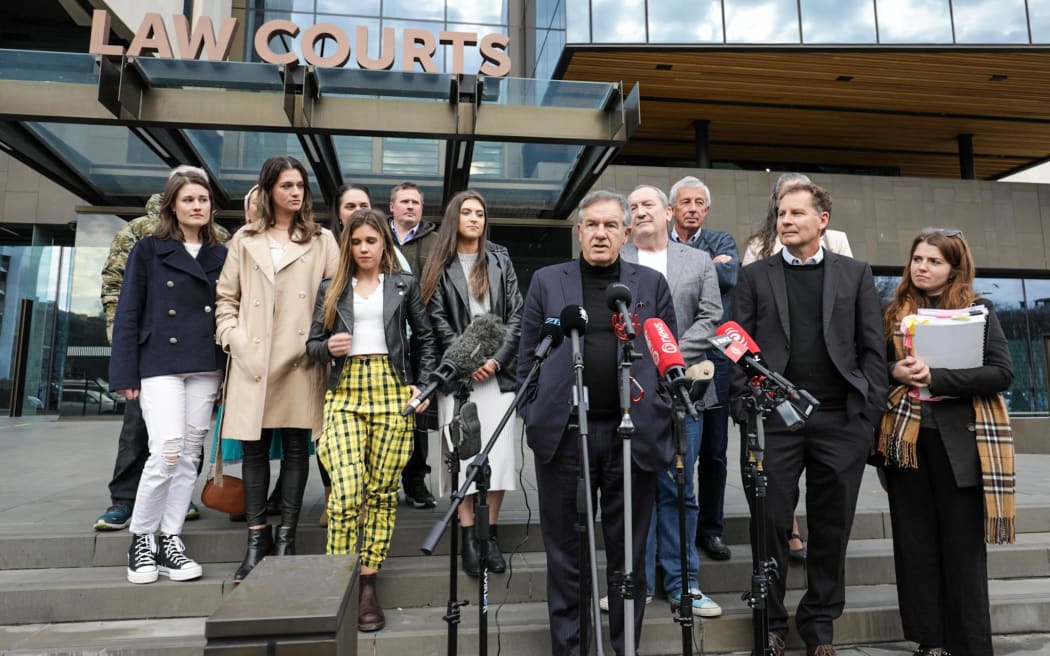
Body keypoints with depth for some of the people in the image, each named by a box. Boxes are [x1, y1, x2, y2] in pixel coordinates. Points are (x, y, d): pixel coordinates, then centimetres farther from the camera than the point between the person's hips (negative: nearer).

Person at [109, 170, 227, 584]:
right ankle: (141, 539, 7)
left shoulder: (221, 255, 11)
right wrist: (125, 374, -6)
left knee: (190, 455, 5)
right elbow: (128, 314, 0)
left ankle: (169, 542, 15)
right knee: (167, 452, -13)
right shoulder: (148, 250, 3)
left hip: (206, 368, 3)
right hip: (160, 365, -3)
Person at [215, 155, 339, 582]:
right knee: (254, 447, 4)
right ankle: (257, 538, 13)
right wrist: (232, 337, -2)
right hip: (252, 358, 1)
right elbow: (225, 296, 12)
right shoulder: (245, 240, 14)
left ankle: (286, 537, 12)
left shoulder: (322, 240, 9)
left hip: (300, 358, -1)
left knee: (295, 446, 3)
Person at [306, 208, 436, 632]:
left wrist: (423, 385, 2)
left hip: (391, 392, 0)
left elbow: (425, 338, 12)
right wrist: (329, 347, -10)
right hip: (344, 394, 0)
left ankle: (368, 583, 13)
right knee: (346, 490, -13)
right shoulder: (331, 289, 13)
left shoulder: (404, 286, 10)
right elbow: (312, 344, 12)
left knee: (382, 490, 2)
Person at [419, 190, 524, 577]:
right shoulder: (440, 267, 10)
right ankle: (468, 537, 2)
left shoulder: (501, 264, 15)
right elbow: (438, 321, 1)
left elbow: (516, 316, 7)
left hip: (498, 371, 2)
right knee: (462, 455, -4)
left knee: (499, 454, -3)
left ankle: (491, 534, 6)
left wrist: (497, 359, -6)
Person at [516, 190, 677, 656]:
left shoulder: (652, 284, 8)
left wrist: (661, 421, 0)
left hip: (634, 435, 1)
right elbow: (528, 359, 6)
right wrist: (534, 419, 0)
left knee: (628, 557, 12)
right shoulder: (547, 282, 7)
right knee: (565, 557, 10)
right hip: (563, 434, 0)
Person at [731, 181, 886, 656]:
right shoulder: (754, 276, 8)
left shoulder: (855, 273, 11)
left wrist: (870, 410, -1)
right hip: (774, 418, -1)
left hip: (841, 420, 1)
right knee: (771, 522, 3)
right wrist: (744, 411, -5)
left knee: (832, 526, 9)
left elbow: (872, 347, 7)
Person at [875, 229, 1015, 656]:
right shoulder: (894, 313, 9)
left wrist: (935, 378, -18)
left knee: (963, 547, 4)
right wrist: (896, 372, -8)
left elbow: (1002, 373, -8)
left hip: (960, 440, -3)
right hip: (906, 438, 3)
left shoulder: (978, 311, 1)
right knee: (916, 544, 8)